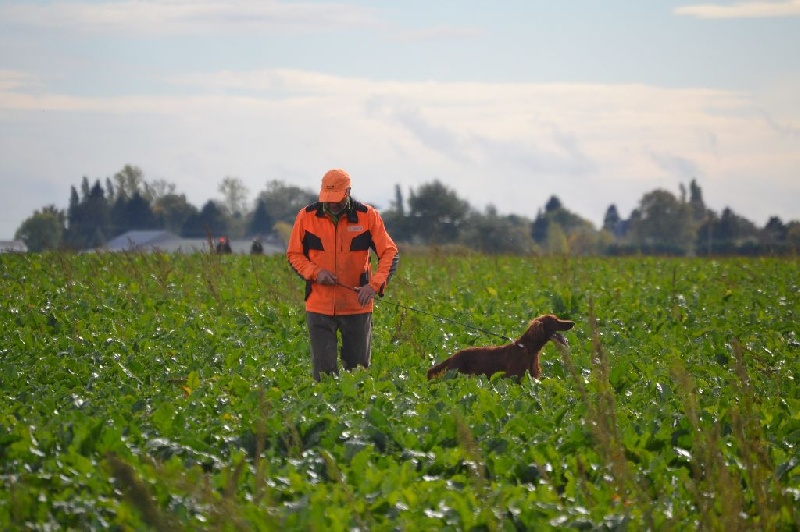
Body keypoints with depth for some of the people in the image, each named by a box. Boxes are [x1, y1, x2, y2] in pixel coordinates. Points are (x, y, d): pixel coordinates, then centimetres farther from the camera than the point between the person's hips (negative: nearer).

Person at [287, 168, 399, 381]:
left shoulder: (368, 216, -4)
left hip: (357, 305, 0)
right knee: (323, 369, -3)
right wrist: (315, 272, -12)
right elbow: (294, 254, 7)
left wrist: (374, 285, -19)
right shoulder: (306, 216, -1)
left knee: (358, 368, 8)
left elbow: (390, 253, -3)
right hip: (319, 305, 0)